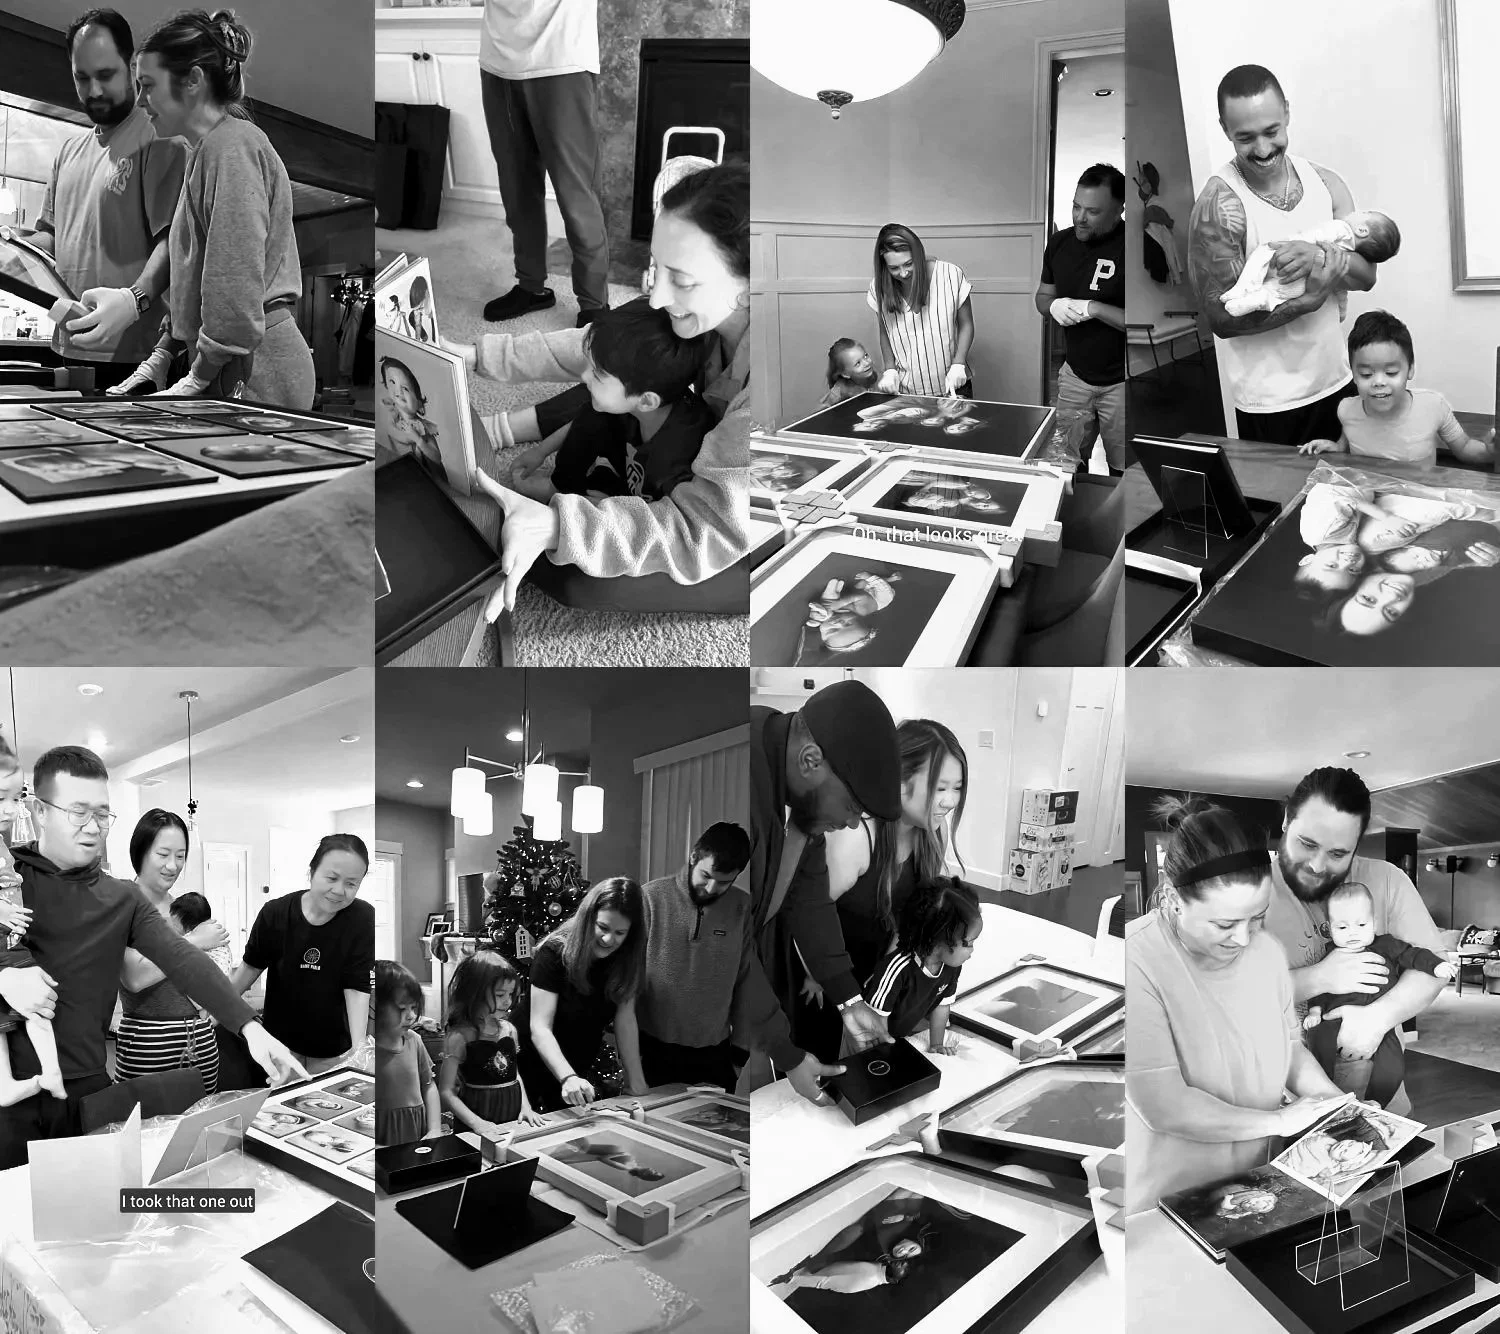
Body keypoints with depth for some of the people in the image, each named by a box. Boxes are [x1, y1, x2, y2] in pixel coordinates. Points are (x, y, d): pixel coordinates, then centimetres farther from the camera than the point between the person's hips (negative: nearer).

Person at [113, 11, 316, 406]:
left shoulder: (231, 147, -12)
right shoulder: (211, 148, 21)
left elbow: (237, 284, -19)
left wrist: (199, 377, -15)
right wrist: (161, 355, 16)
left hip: (256, 377, -9)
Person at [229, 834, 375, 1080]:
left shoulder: (362, 919, -18)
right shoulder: (274, 913, -14)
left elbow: (357, 988, -19)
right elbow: (251, 966, 3)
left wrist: (359, 1046, -29)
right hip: (280, 1040, 1)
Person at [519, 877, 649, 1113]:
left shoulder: (626, 958, -10)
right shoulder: (554, 953, -25)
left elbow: (625, 1019, -11)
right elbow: (540, 1028, -31)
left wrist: (635, 1080, -18)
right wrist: (568, 1078, -45)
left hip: (583, 1072, 5)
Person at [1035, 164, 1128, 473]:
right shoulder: (1060, 243, 3)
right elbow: (1042, 295, 18)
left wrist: (1094, 308, -24)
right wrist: (1053, 305, -6)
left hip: (1120, 382, -5)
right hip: (1075, 374, 5)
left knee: (1123, 474, 3)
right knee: (1068, 467, 8)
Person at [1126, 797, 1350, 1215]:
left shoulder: (1266, 948, -3)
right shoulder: (1137, 964, -25)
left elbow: (1291, 1047, 11)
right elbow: (1163, 1107, -26)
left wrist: (1338, 1103, -6)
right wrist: (1278, 1121, -16)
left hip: (1255, 1184, 5)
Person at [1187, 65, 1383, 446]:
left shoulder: (1325, 183, 1)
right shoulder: (1217, 207, -16)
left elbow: (1366, 274, -3)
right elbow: (1223, 317, -19)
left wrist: (1320, 257, -23)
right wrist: (1311, 296, -22)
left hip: (1337, 384, 5)